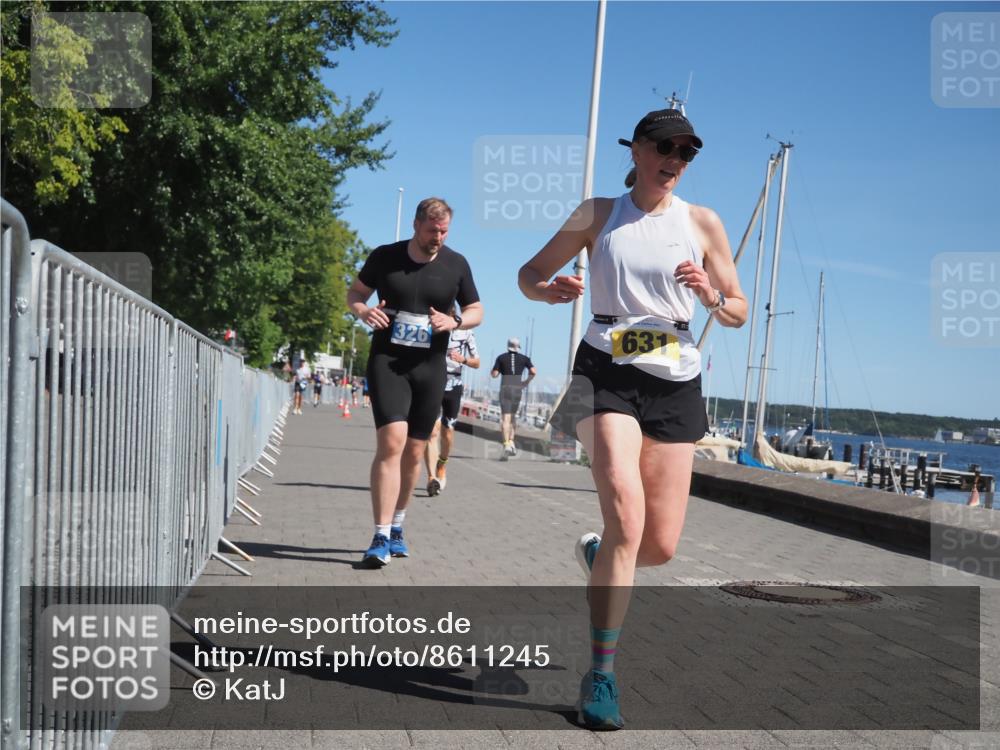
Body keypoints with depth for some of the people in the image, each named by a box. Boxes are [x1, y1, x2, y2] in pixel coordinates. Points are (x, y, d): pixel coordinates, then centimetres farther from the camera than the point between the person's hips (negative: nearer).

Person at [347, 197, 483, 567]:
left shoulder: (456, 265, 4)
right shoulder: (384, 257, -1)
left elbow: (476, 311, 12)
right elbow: (354, 293, 11)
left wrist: (454, 321, -11)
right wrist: (363, 310, -12)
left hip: (430, 368, 3)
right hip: (387, 361, -3)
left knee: (414, 452, 10)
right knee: (391, 442, -19)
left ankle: (396, 527, 29)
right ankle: (381, 537, -17)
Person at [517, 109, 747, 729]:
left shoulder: (703, 223, 9)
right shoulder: (598, 215, 8)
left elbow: (739, 313, 13)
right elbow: (529, 274, 13)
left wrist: (711, 296, -11)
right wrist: (549, 291, -11)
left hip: (674, 382, 3)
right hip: (607, 374, -2)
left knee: (662, 546, 1)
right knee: (627, 519, -22)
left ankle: (598, 556, 38)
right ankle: (601, 676, -10)